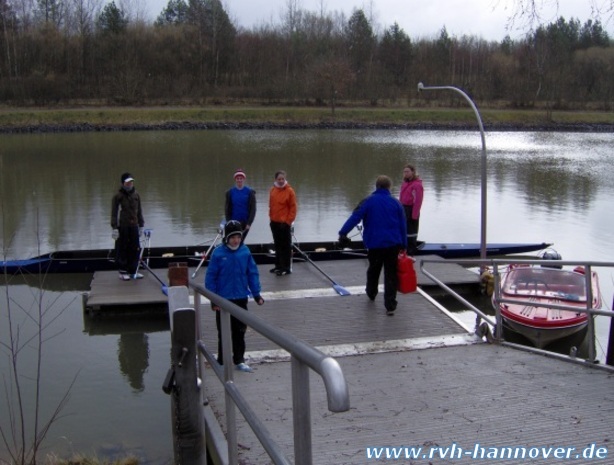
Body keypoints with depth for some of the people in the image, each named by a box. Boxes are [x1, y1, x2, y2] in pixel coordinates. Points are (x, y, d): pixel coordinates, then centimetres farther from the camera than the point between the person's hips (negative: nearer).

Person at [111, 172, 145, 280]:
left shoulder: (136, 195, 8)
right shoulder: (118, 196, -6)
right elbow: (114, 212, -6)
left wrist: (141, 225, 15)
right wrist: (114, 228, -11)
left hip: (134, 226, 4)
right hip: (122, 227, -4)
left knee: (135, 249, 5)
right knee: (122, 249, 2)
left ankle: (133, 271, 16)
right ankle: (123, 272, 12)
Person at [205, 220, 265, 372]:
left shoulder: (245, 252, -5)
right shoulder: (218, 253, -13)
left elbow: (252, 273, 2)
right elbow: (210, 277, -9)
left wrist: (256, 294, 1)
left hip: (241, 298, 3)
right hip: (223, 299, -3)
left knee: (240, 331, 14)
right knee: (224, 333, 9)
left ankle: (239, 360, 28)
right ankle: (222, 362, 20)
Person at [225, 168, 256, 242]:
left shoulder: (250, 192, -2)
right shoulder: (230, 192, 2)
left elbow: (253, 209, -4)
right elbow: (227, 209, 5)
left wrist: (249, 223, -11)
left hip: (245, 223, -1)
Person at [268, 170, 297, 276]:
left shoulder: (289, 191, -10)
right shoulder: (272, 190, 6)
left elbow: (293, 208, -10)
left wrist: (288, 221, -12)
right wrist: (271, 217, 9)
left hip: (285, 223, -6)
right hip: (274, 222, 6)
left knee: (286, 246, -1)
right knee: (277, 245, 15)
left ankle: (287, 268, 3)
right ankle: (279, 265, 25)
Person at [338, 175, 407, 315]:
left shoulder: (368, 201, -3)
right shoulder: (396, 203, 5)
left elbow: (355, 217, -13)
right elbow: (403, 226, 7)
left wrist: (343, 232, -13)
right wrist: (403, 245, 14)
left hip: (375, 244, -1)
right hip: (393, 244, 1)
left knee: (373, 270, 23)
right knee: (391, 274, 3)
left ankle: (371, 293, 43)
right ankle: (390, 306, -2)